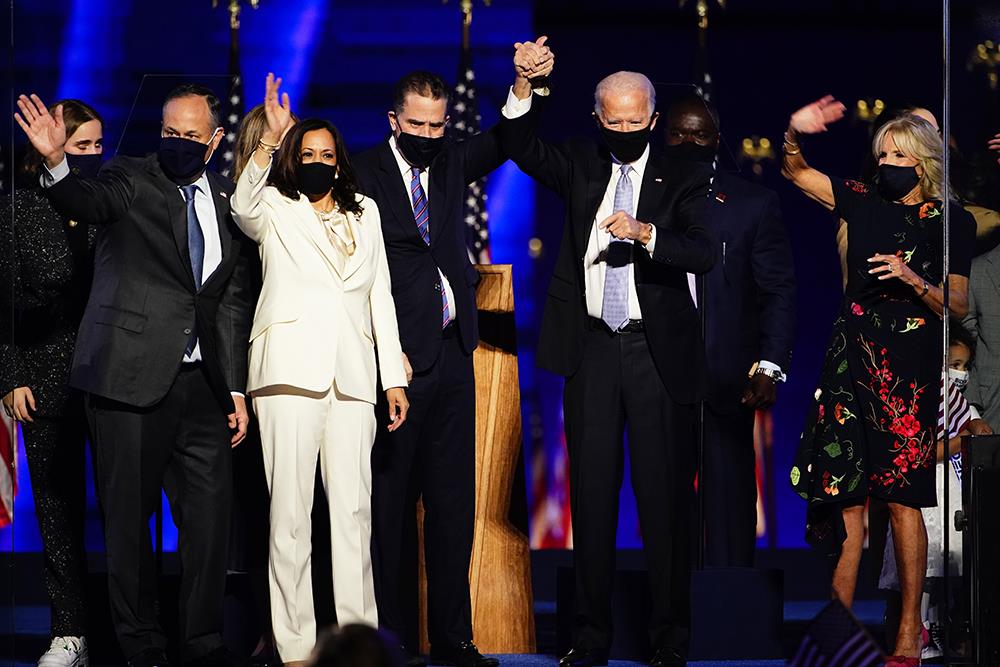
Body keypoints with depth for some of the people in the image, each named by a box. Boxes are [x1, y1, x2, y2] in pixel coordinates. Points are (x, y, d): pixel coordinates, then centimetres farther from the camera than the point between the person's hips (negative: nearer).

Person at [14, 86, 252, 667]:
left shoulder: (226, 201, 13)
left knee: (211, 513, 1)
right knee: (130, 514, 1)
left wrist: (237, 389, 13)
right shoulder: (132, 179, 1)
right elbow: (88, 203, -22)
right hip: (133, 376, -4)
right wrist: (56, 164, -43)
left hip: (201, 382, 4)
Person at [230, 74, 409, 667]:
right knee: (290, 512, -6)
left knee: (354, 511, -2)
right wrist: (270, 140, -27)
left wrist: (395, 377, 13)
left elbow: (380, 296, 21)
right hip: (291, 370, -3)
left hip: (352, 374, 3)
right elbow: (244, 208, -14)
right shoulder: (275, 210, 11)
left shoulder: (365, 213, 22)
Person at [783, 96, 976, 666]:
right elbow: (796, 172, 14)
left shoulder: (952, 222, 0)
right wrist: (795, 134, -6)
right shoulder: (865, 204, 10)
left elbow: (959, 307, 0)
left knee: (901, 495, -6)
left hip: (910, 363, -4)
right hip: (853, 355, 4)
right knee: (845, 490, 1)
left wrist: (915, 281, -16)